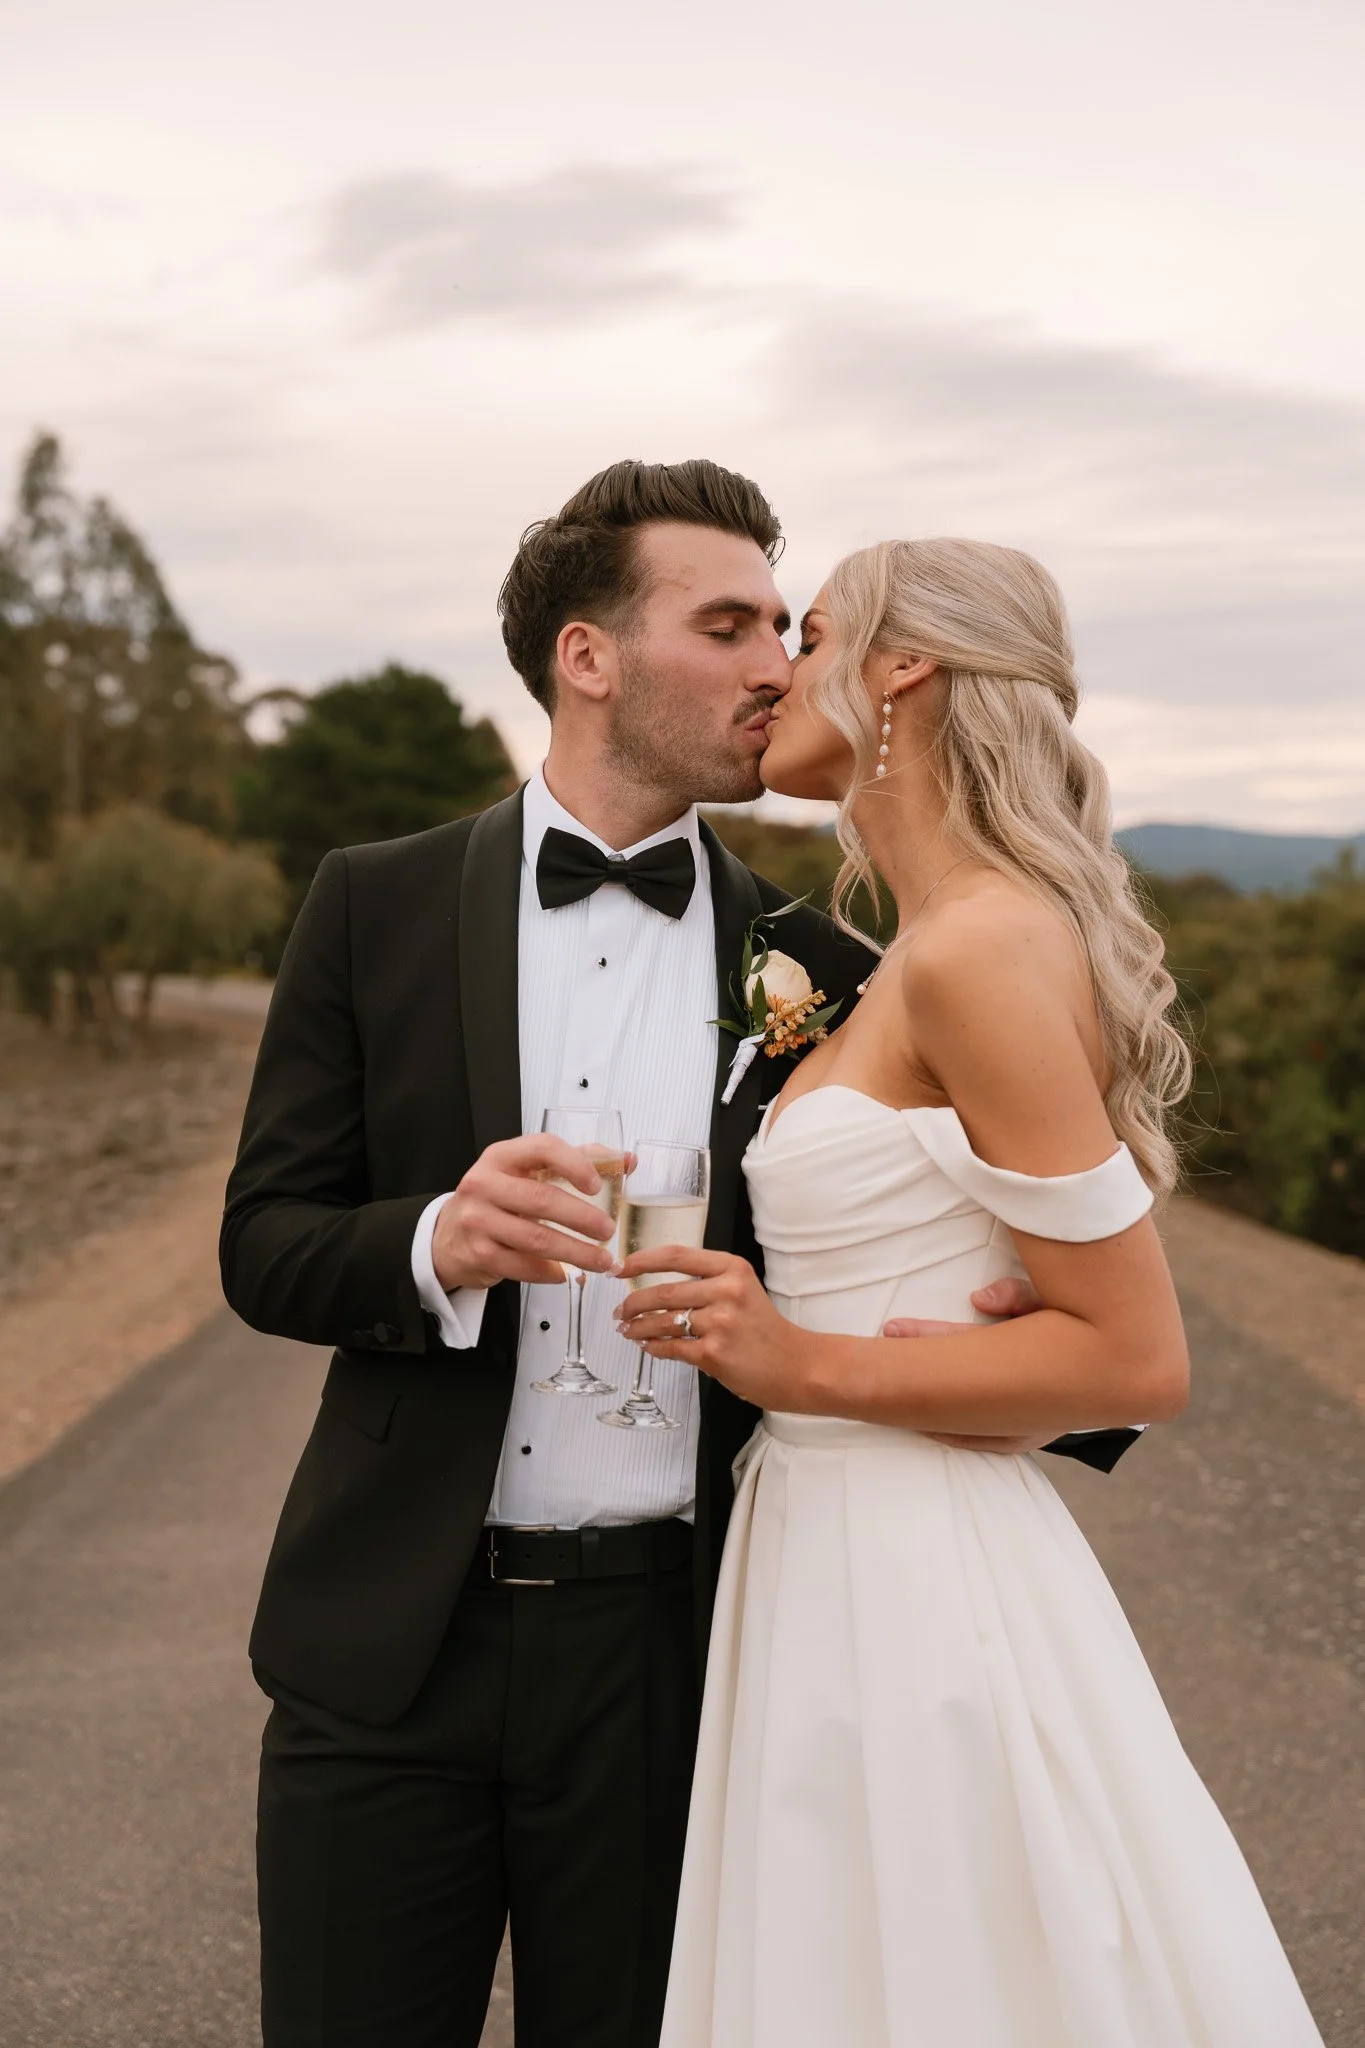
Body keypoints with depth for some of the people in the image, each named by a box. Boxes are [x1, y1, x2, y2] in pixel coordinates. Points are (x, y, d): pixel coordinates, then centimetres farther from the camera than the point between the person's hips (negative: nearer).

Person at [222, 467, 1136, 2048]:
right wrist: (434, 1248, -22)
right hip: (393, 1639, 0)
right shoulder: (377, 908, 1)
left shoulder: (811, 966, 3)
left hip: (670, 1659, 1)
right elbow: (263, 1246, 0)